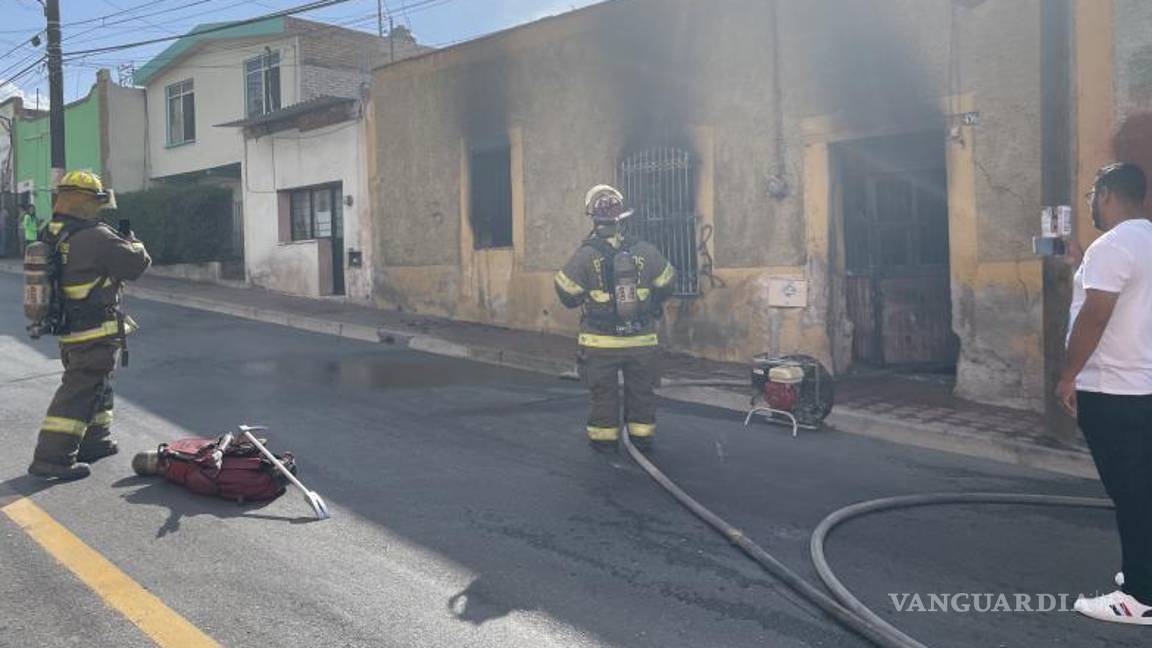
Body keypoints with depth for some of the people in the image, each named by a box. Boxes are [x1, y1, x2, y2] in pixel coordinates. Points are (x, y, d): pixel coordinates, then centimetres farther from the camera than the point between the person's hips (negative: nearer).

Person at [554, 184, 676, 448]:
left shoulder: (585, 255, -12)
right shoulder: (645, 251, -4)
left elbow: (566, 294, -6)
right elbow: (666, 285, 8)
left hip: (601, 342, -1)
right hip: (641, 340, 2)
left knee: (603, 392, 11)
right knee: (641, 391, 15)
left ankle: (603, 437, 19)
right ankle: (642, 436, 23)